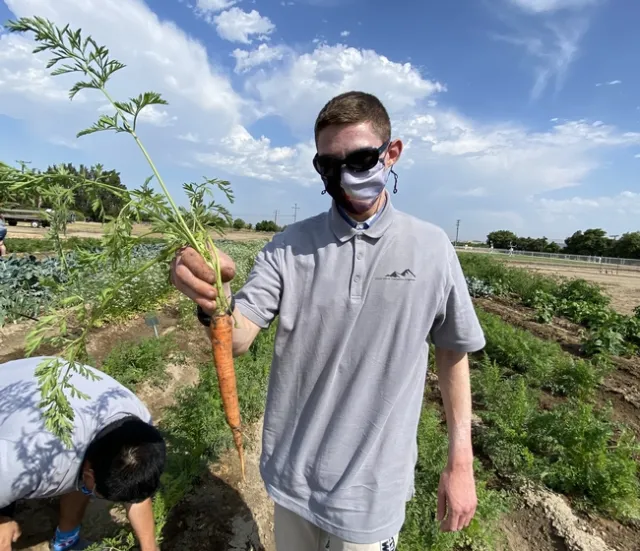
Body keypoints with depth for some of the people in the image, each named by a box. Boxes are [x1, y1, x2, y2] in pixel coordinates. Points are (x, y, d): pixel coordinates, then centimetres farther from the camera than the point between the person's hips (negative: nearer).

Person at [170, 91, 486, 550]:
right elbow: (238, 339, -15)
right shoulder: (290, 247, -9)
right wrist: (214, 301, -38)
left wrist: (461, 463, 0)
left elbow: (453, 351, -1)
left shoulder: (431, 247, -10)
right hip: (292, 475, 2)